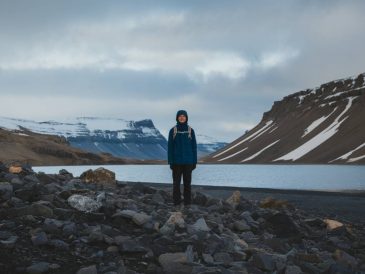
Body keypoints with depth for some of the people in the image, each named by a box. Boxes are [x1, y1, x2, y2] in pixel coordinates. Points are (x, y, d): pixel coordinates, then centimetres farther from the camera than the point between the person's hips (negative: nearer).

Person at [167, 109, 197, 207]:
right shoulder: (173, 130, -1)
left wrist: (194, 161, 0)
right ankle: (176, 202, 10)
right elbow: (170, 147, 0)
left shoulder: (190, 130, 2)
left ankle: (187, 202, 13)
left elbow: (194, 146, 4)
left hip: (188, 161, 1)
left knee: (187, 182, 6)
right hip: (176, 161, -1)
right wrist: (170, 161, -5)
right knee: (176, 182, 4)